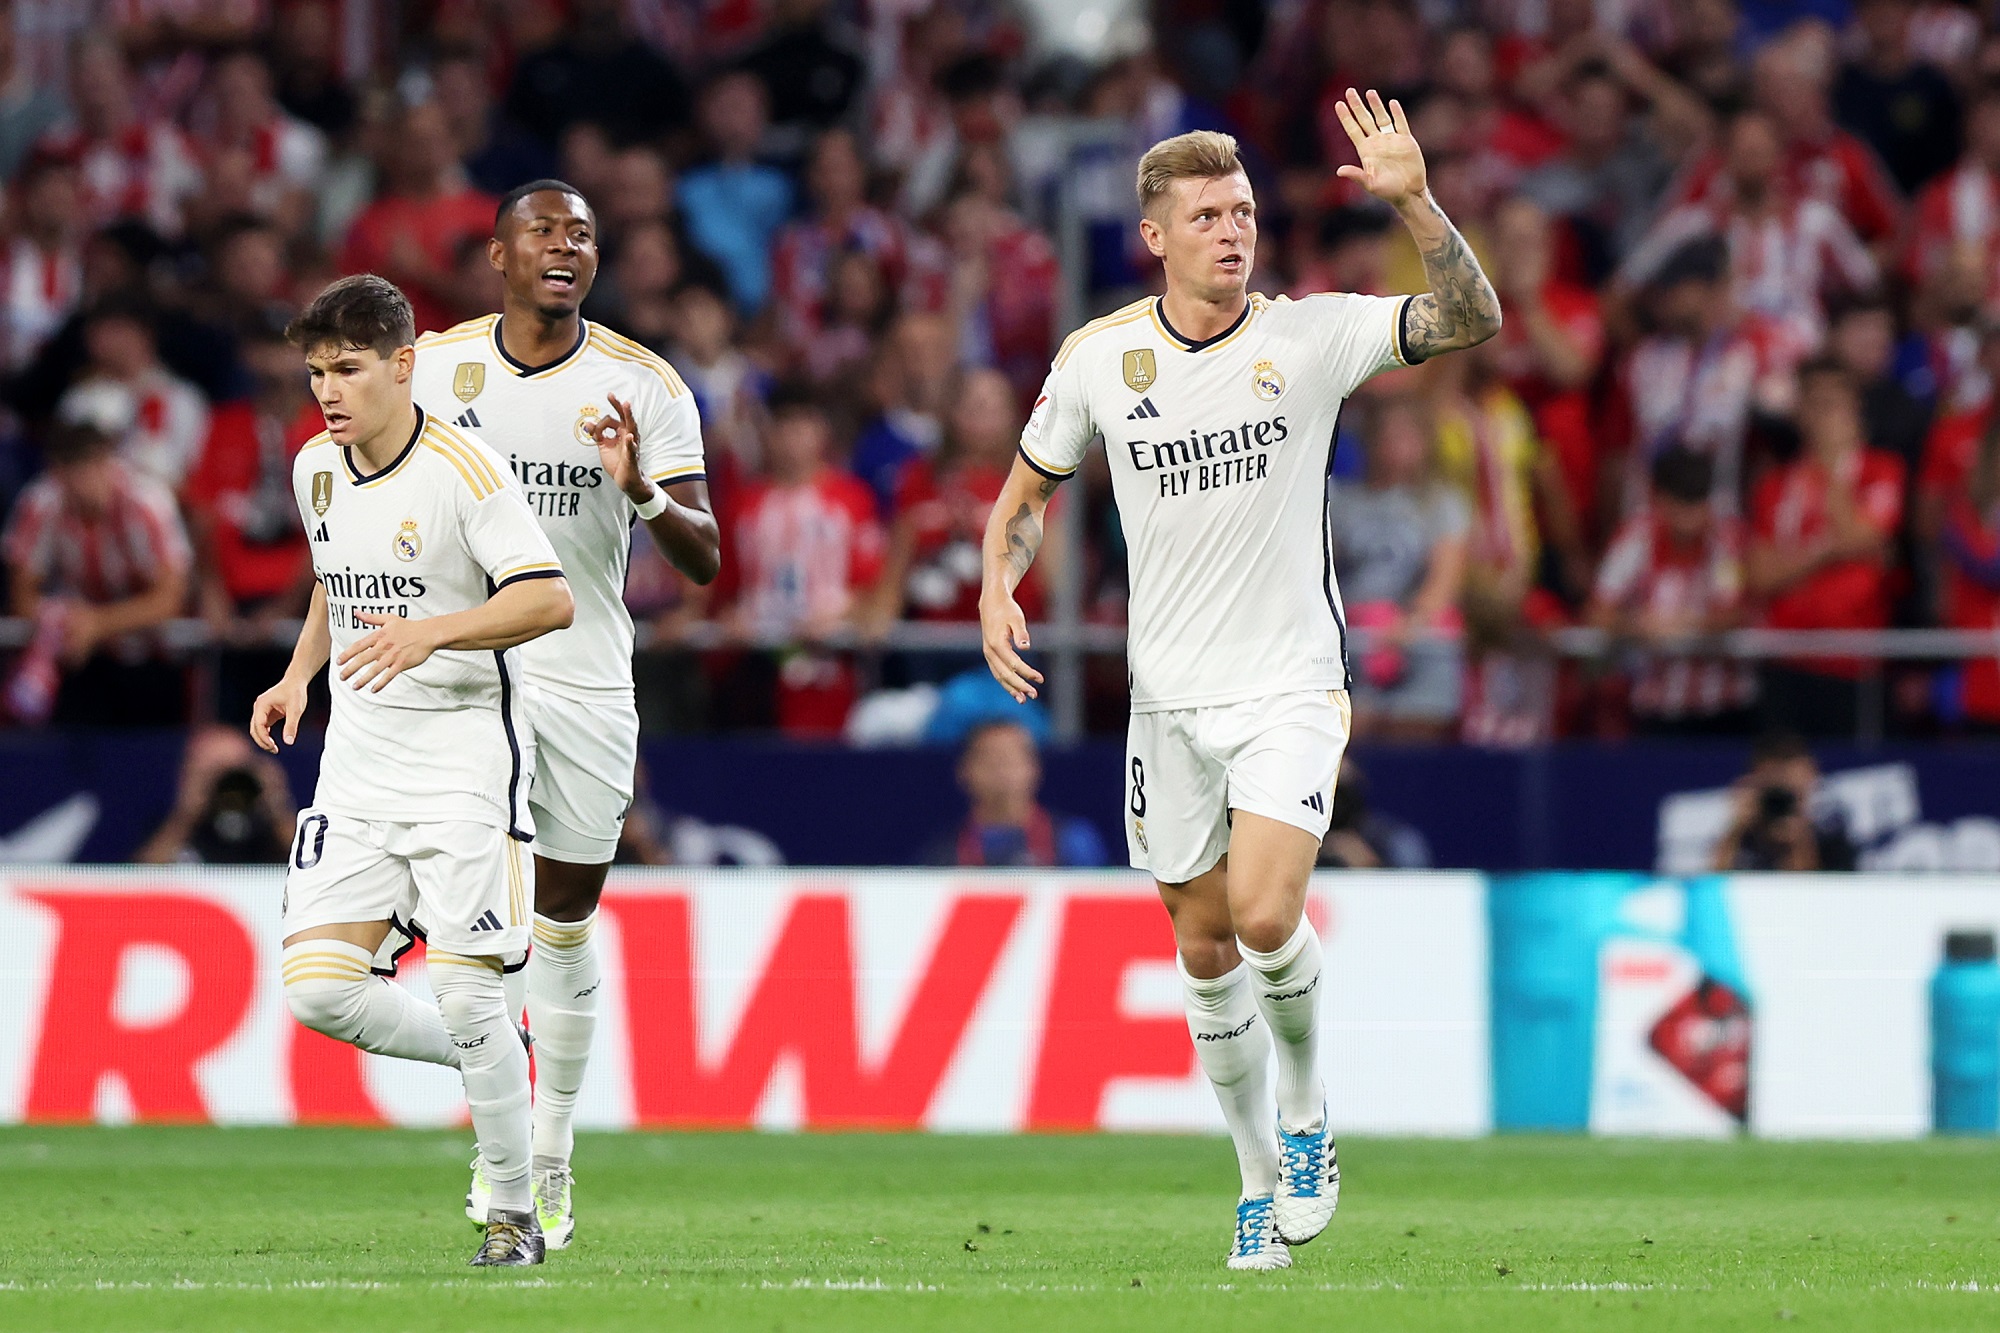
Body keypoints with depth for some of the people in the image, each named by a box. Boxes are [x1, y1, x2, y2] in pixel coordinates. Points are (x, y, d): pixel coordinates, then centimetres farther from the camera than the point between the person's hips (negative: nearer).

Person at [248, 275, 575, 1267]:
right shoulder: (316, 467, 8)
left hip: (465, 762, -6)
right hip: (357, 766, 6)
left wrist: (432, 633, -34)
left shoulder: (462, 469, -14)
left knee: (466, 999, -12)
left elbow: (550, 598, -21)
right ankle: (496, 1060, 17)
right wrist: (300, 673, 13)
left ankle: (513, 1217, 4)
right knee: (317, 990, -7)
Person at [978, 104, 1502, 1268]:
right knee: (1205, 943, 7)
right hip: (1170, 694, 3)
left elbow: (1472, 320, -17)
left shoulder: (1308, 336, -7)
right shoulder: (1101, 357, 0)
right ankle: (1263, 1177, 23)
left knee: (1264, 915, -20)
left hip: (1291, 688, -3)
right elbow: (1032, 488, 14)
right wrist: (999, 589, -4)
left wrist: (1416, 203, -31)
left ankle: (1305, 1106, 8)